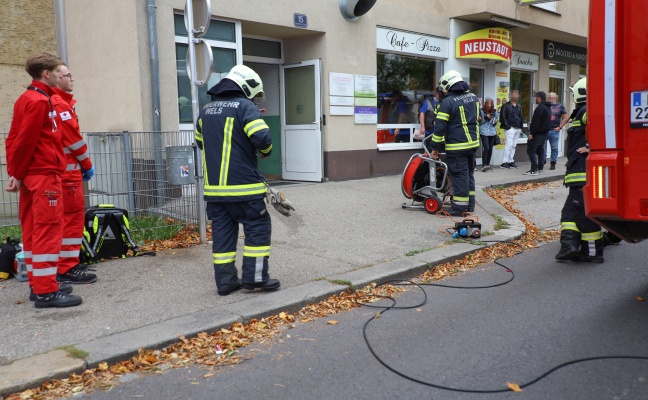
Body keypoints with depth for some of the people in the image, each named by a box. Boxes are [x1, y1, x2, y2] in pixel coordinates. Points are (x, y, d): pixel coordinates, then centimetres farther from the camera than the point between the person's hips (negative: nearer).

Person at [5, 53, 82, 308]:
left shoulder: (26, 99, 17)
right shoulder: (40, 101, -12)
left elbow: (13, 138, 14)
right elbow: (25, 141, -16)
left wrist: (15, 172, 9)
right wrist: (17, 174, -7)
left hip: (32, 174, 10)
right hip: (44, 174, -10)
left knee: (33, 230, 11)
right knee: (48, 229, -9)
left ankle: (38, 284, 19)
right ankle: (46, 291, -7)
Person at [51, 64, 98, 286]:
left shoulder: (57, 102, 20)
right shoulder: (59, 104, -13)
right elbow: (73, 138, -16)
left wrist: (81, 164, 13)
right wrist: (87, 165, -6)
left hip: (63, 169, 10)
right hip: (66, 170, -10)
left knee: (68, 215, 16)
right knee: (72, 215, -8)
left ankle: (67, 261, 23)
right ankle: (67, 269, -5)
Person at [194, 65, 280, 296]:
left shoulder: (206, 110, 15)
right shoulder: (245, 107, -8)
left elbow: (200, 142, 26)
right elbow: (262, 138, -19)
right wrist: (265, 151, 1)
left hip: (214, 186, 7)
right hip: (243, 185, -7)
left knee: (223, 232, 10)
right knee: (257, 227, 4)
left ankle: (225, 281, 13)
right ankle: (254, 277, 3)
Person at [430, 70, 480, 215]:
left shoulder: (448, 102, -14)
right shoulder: (473, 97, 9)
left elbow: (440, 126, -15)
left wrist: (435, 147, -9)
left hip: (456, 146, -7)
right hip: (473, 143, 8)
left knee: (459, 175, -2)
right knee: (469, 173, 16)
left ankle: (460, 207, 3)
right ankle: (470, 205, 23)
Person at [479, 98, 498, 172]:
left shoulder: (494, 111, 9)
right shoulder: (482, 111, -3)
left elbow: (495, 124, 18)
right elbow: (479, 122, -3)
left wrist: (495, 122, -4)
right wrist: (486, 117, -14)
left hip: (492, 132, 4)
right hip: (484, 132, -4)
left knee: (490, 149, 4)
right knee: (486, 148, -16)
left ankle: (488, 164, 15)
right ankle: (484, 165, -13)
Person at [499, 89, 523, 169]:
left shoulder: (519, 107, 18)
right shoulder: (506, 105, -4)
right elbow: (502, 116, -10)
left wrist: (521, 127, 14)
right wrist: (507, 126, -14)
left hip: (517, 129, 7)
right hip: (510, 128, -7)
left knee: (514, 145, 8)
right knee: (509, 145, -13)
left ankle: (510, 161, 14)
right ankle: (504, 162, -11)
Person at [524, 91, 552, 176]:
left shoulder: (540, 108, -17)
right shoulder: (548, 107, 16)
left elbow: (536, 122, -22)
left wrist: (531, 133, -21)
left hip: (538, 133, -10)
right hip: (545, 132, 10)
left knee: (531, 150, -7)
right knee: (540, 150, 14)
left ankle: (534, 170, -11)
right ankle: (540, 169, 14)